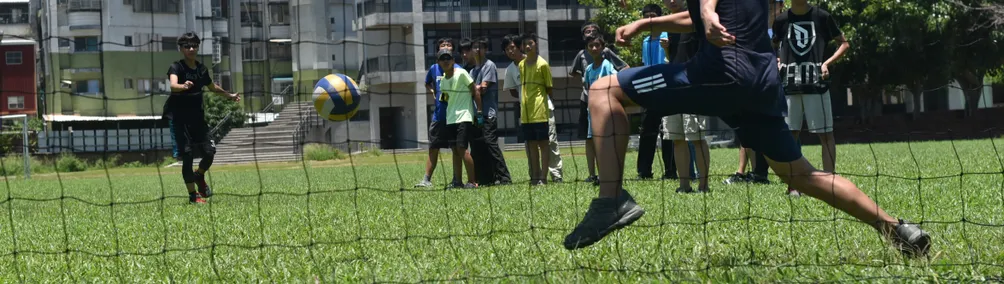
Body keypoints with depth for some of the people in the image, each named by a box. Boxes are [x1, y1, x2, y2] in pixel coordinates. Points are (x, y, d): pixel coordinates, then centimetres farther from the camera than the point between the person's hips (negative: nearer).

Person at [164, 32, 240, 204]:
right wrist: (183, 86, -55)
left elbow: (212, 87, 28)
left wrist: (229, 95, 40)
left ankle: (199, 176, 30)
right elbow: (173, 85, -33)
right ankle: (193, 195, 0)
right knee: (188, 156, -8)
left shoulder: (201, 69, 7)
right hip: (180, 118, -5)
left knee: (209, 152, -2)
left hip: (198, 118, 5)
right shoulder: (176, 67, -11)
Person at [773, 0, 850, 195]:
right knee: (789, 135, 1)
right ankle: (792, 185, 6)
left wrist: (827, 63, -5)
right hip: (789, 85, 2)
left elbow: (844, 44, 9)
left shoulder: (822, 17, 1)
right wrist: (777, 62, 4)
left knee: (825, 134, -3)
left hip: (816, 84, -2)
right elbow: (775, 49, 24)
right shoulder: (781, 20, 7)